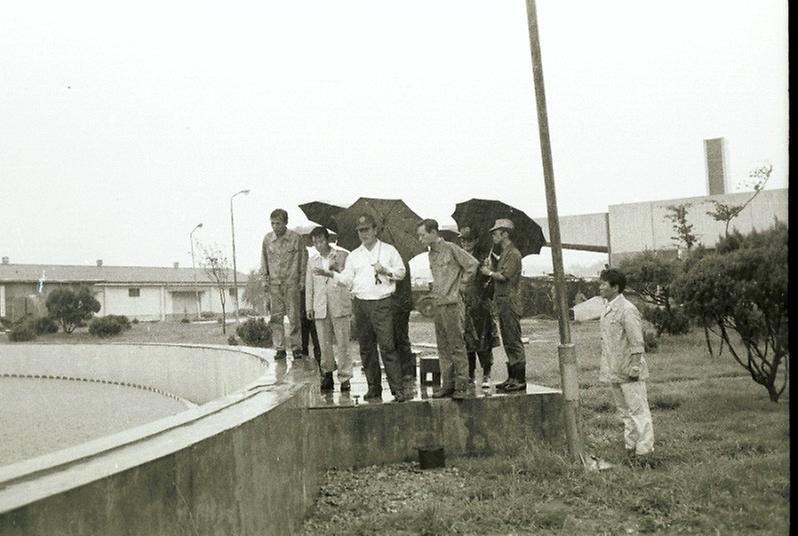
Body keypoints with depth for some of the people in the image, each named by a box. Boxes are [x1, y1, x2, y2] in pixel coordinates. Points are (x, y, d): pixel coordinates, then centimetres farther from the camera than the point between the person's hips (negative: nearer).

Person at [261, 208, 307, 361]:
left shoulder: (296, 238, -4)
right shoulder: (267, 239, 4)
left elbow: (303, 260, 3)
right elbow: (264, 260, 15)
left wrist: (302, 281, 0)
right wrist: (265, 278, 9)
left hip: (292, 282, -3)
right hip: (274, 283, 3)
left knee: (293, 315, -3)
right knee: (276, 317, 1)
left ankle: (295, 347, 7)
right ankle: (280, 348, 6)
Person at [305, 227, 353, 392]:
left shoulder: (342, 256, 5)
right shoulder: (312, 261, 15)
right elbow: (309, 285, 16)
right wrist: (309, 307, 10)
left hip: (339, 306, -3)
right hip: (320, 308, 3)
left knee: (342, 344, -4)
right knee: (324, 344, 3)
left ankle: (344, 378, 1)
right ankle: (327, 374, 15)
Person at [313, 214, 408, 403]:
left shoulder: (388, 250, 8)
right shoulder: (353, 256, 14)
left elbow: (401, 272, 9)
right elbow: (347, 280, 9)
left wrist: (385, 271, -8)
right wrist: (331, 274, -6)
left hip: (382, 304, -4)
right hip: (361, 304, 4)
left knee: (387, 346, -11)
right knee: (366, 348, 5)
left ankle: (398, 389, -11)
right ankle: (373, 388, 13)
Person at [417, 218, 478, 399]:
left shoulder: (451, 249, -10)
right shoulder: (431, 254, 14)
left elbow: (473, 264, -11)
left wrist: (461, 285, -6)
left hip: (452, 304, -8)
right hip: (438, 305, 8)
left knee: (457, 346, -6)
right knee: (443, 348, 9)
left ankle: (462, 386, -2)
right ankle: (448, 384, 15)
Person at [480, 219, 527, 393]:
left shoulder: (513, 253, -11)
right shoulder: (504, 253, 19)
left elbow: (503, 276, -19)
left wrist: (490, 272, -5)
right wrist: (491, 271, 10)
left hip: (510, 301, -10)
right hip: (503, 301, 10)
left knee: (513, 342, -9)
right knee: (508, 342, 12)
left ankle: (520, 380, -7)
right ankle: (512, 378, 16)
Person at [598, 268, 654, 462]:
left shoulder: (627, 310, -16)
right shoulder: (608, 310, 12)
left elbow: (637, 342, -17)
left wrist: (635, 366, -20)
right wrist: (604, 366, 19)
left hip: (629, 372, -9)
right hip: (615, 372, 9)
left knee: (638, 409, -3)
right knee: (624, 411, 15)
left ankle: (644, 448, 0)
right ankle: (630, 446, 23)